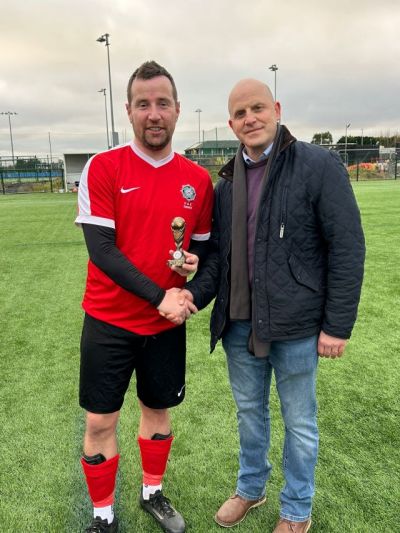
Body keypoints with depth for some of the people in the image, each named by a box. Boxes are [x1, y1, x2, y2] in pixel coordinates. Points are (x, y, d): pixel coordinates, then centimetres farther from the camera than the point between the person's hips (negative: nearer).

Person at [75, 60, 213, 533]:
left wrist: (195, 261, -12)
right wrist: (159, 297, -20)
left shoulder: (199, 180, 0)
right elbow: (100, 248, -16)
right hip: (109, 321, -2)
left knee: (159, 409, 18)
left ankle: (152, 494, 43)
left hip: (168, 322, 3)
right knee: (100, 421, 7)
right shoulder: (102, 168, -10)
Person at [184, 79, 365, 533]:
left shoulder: (319, 165, -10)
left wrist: (338, 324, -13)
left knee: (298, 422, 14)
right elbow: (219, 253, 9)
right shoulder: (226, 185, 7)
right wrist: (195, 292, -9)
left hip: (295, 326, -5)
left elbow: (347, 248, -11)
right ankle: (250, 488, 47)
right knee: (249, 411, 22)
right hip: (239, 325, 5)